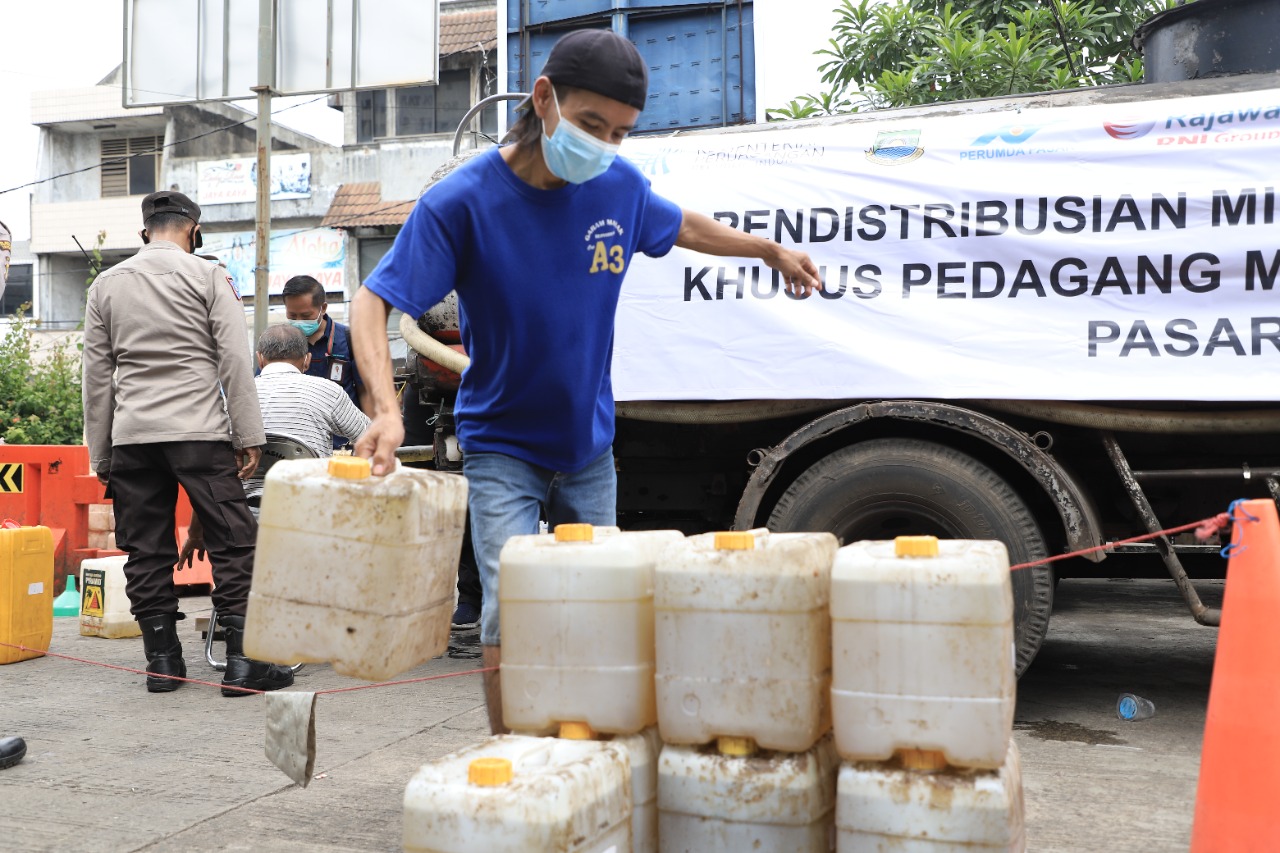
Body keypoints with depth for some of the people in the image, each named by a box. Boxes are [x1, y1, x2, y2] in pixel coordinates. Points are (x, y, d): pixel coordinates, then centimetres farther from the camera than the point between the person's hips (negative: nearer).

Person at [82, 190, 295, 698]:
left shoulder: (105, 285, 13)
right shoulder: (208, 276, 2)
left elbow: (97, 376, 14)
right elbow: (235, 361, -4)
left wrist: (100, 455, 18)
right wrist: (248, 436, -1)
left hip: (130, 434, 4)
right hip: (198, 430, -4)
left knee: (147, 551, 8)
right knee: (232, 544, -1)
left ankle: (162, 661, 13)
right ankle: (242, 660, -3)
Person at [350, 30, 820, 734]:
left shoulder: (620, 185, -5)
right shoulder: (463, 200, -18)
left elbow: (683, 227, 17)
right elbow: (372, 302, -19)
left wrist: (771, 249, 28)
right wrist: (387, 409, -36)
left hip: (589, 445, 4)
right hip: (501, 448, -4)